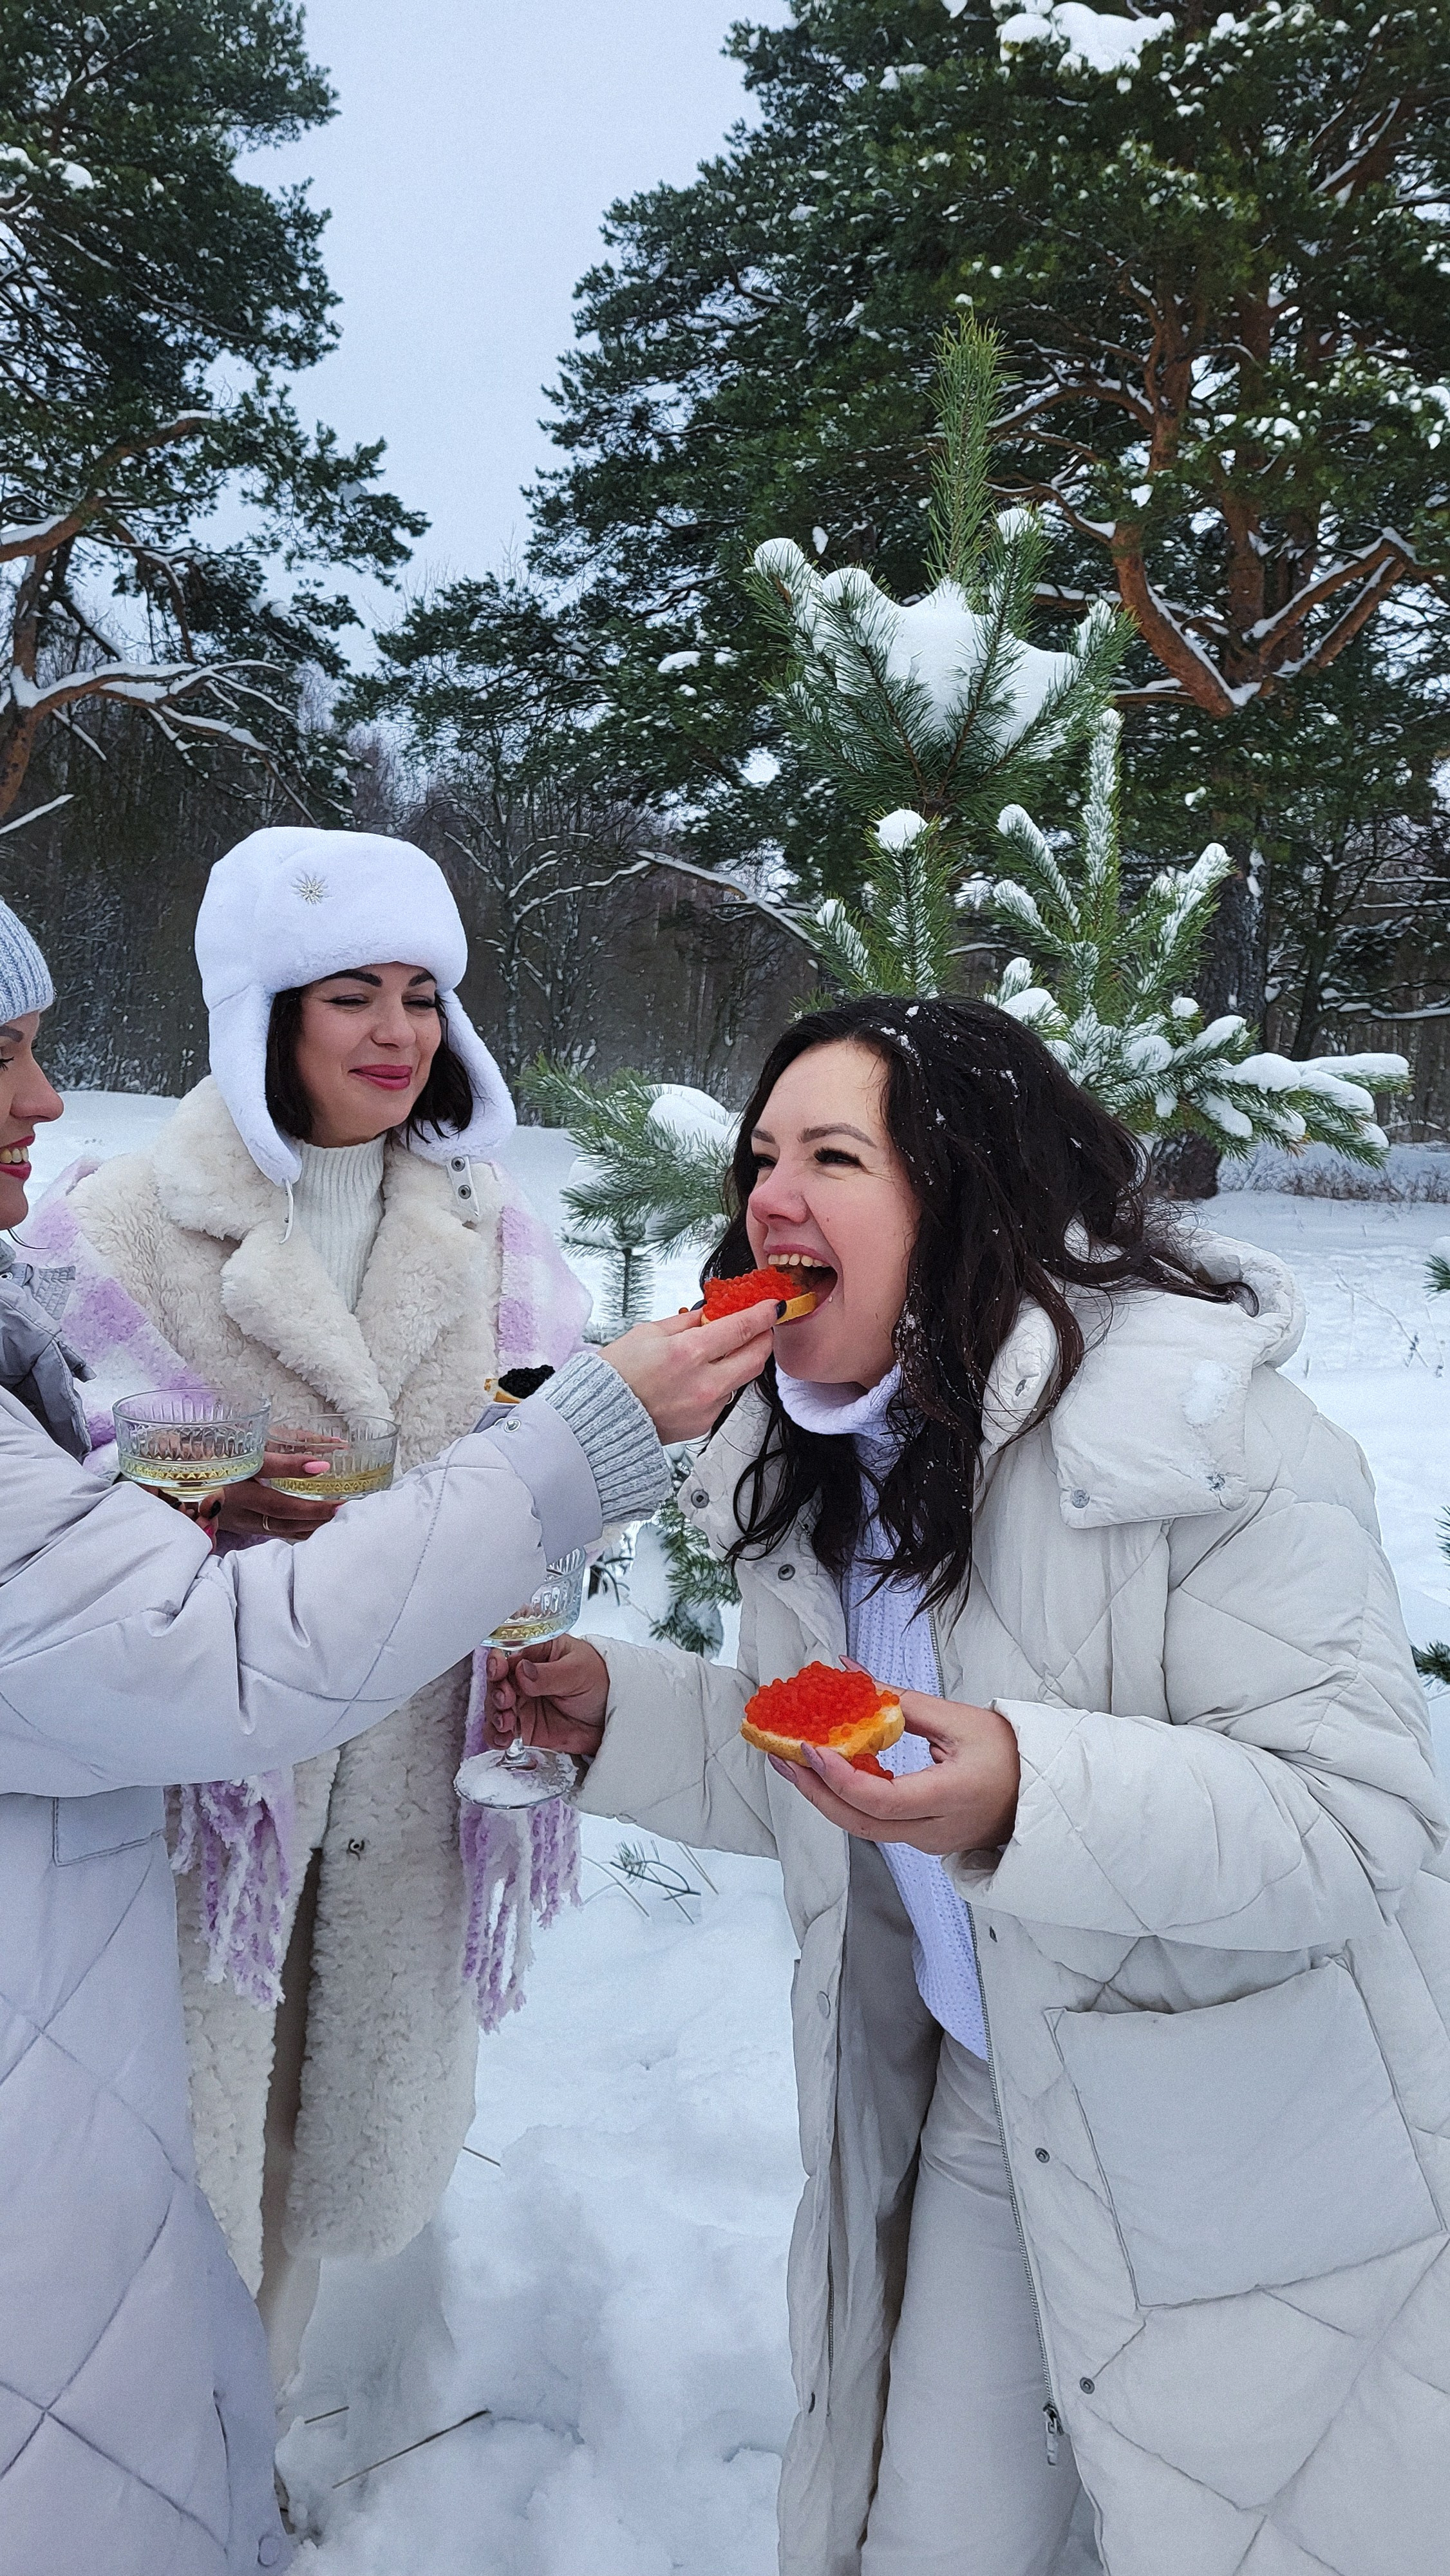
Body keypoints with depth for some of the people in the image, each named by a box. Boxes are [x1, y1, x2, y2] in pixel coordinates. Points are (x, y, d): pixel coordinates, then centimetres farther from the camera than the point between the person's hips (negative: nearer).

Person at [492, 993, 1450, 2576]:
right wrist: (619, 1712, -6)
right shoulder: (807, 1462, 0)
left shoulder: (1202, 1430, -24)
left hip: (1260, 2153, -5)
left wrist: (1031, 1794, -40)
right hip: (980, 2111, 6)